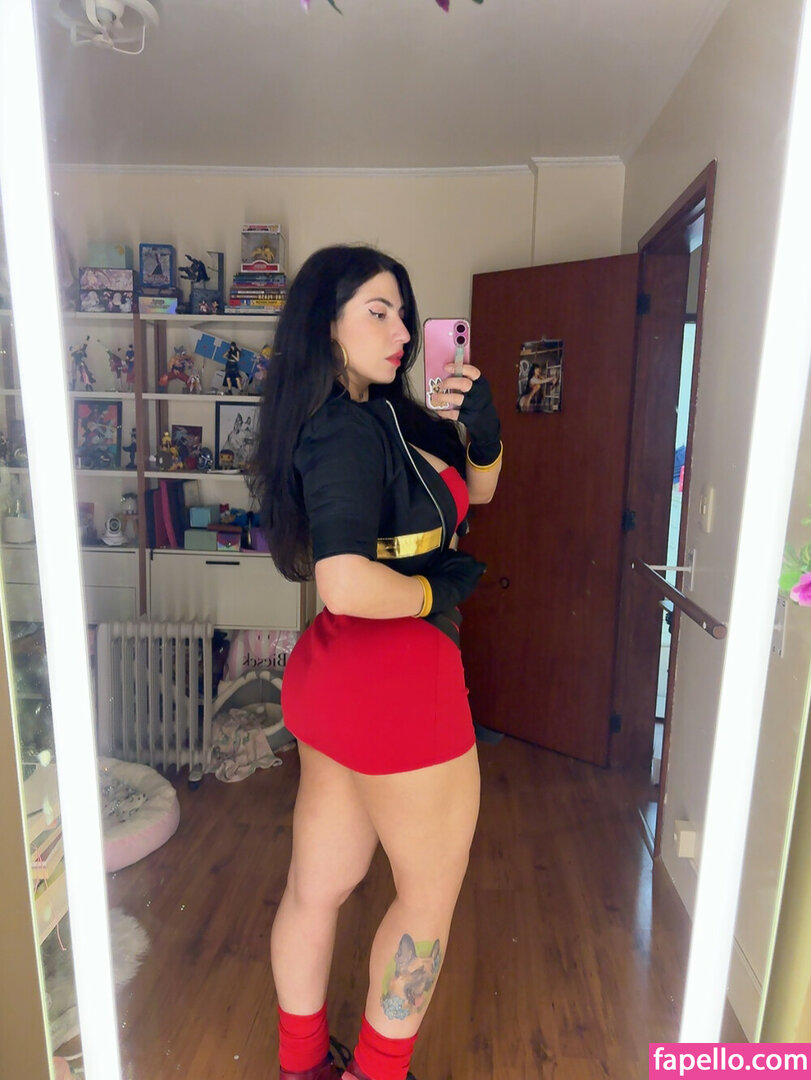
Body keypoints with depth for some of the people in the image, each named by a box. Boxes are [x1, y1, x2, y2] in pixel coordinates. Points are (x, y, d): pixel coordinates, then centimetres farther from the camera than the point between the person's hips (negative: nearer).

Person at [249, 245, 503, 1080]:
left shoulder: (382, 414, 10)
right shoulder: (348, 431, -19)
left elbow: (475, 489, 17)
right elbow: (346, 583, -31)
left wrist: (482, 427, -1)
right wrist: (438, 587, -15)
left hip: (335, 676, 9)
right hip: (396, 678, -9)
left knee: (316, 886, 22)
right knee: (433, 890, 16)